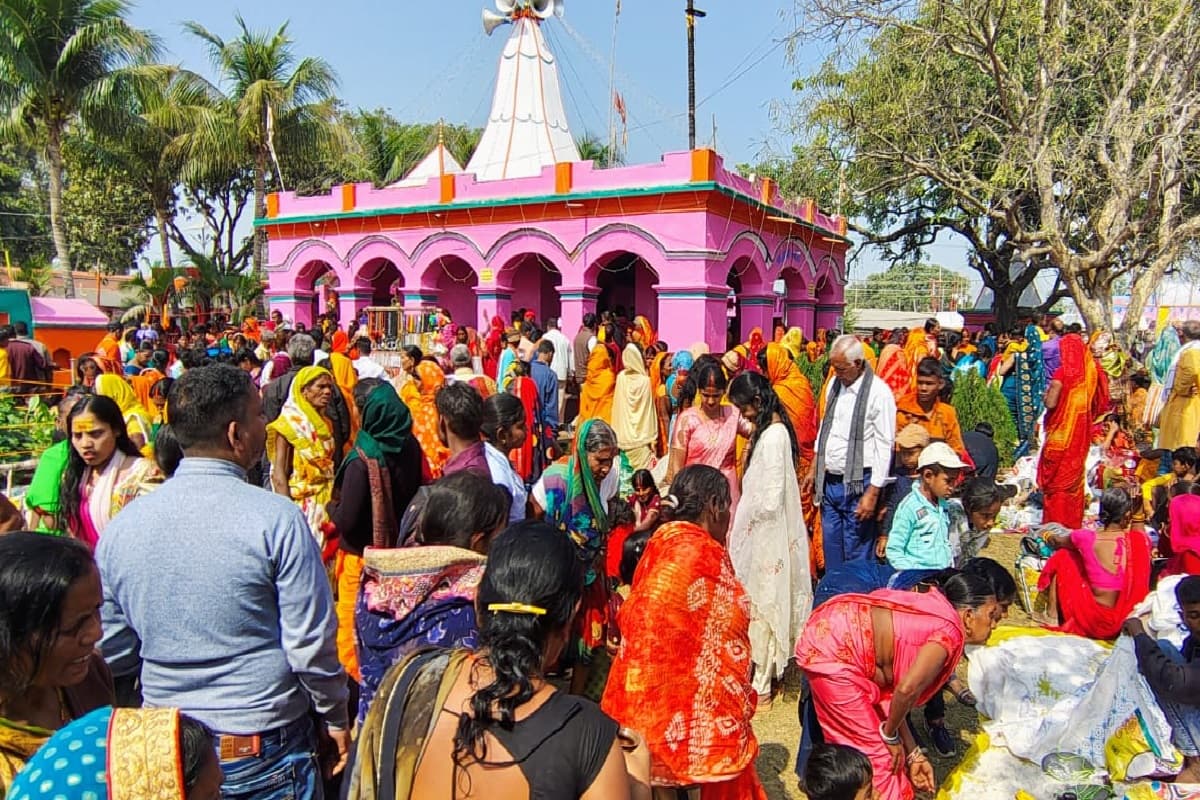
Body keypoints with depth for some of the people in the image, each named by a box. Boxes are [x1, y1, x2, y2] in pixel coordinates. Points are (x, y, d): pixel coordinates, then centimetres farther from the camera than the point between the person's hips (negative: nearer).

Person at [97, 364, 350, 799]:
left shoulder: (121, 527, -6)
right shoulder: (277, 518, -20)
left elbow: (113, 653, 3)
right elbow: (312, 645, -17)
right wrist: (335, 720, -1)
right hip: (267, 752, -4)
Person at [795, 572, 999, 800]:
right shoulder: (951, 631, -10)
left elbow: (892, 692, 14)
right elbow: (907, 689, -21)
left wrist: (912, 754, 19)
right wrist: (890, 735, -3)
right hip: (835, 651, -9)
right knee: (871, 751, 7)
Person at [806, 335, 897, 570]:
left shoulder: (879, 393, -13)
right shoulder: (834, 383, 8)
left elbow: (884, 447, -14)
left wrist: (872, 493, -16)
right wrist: (814, 469, 19)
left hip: (858, 484, -6)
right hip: (829, 481, 7)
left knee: (857, 554, 0)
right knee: (831, 548, 14)